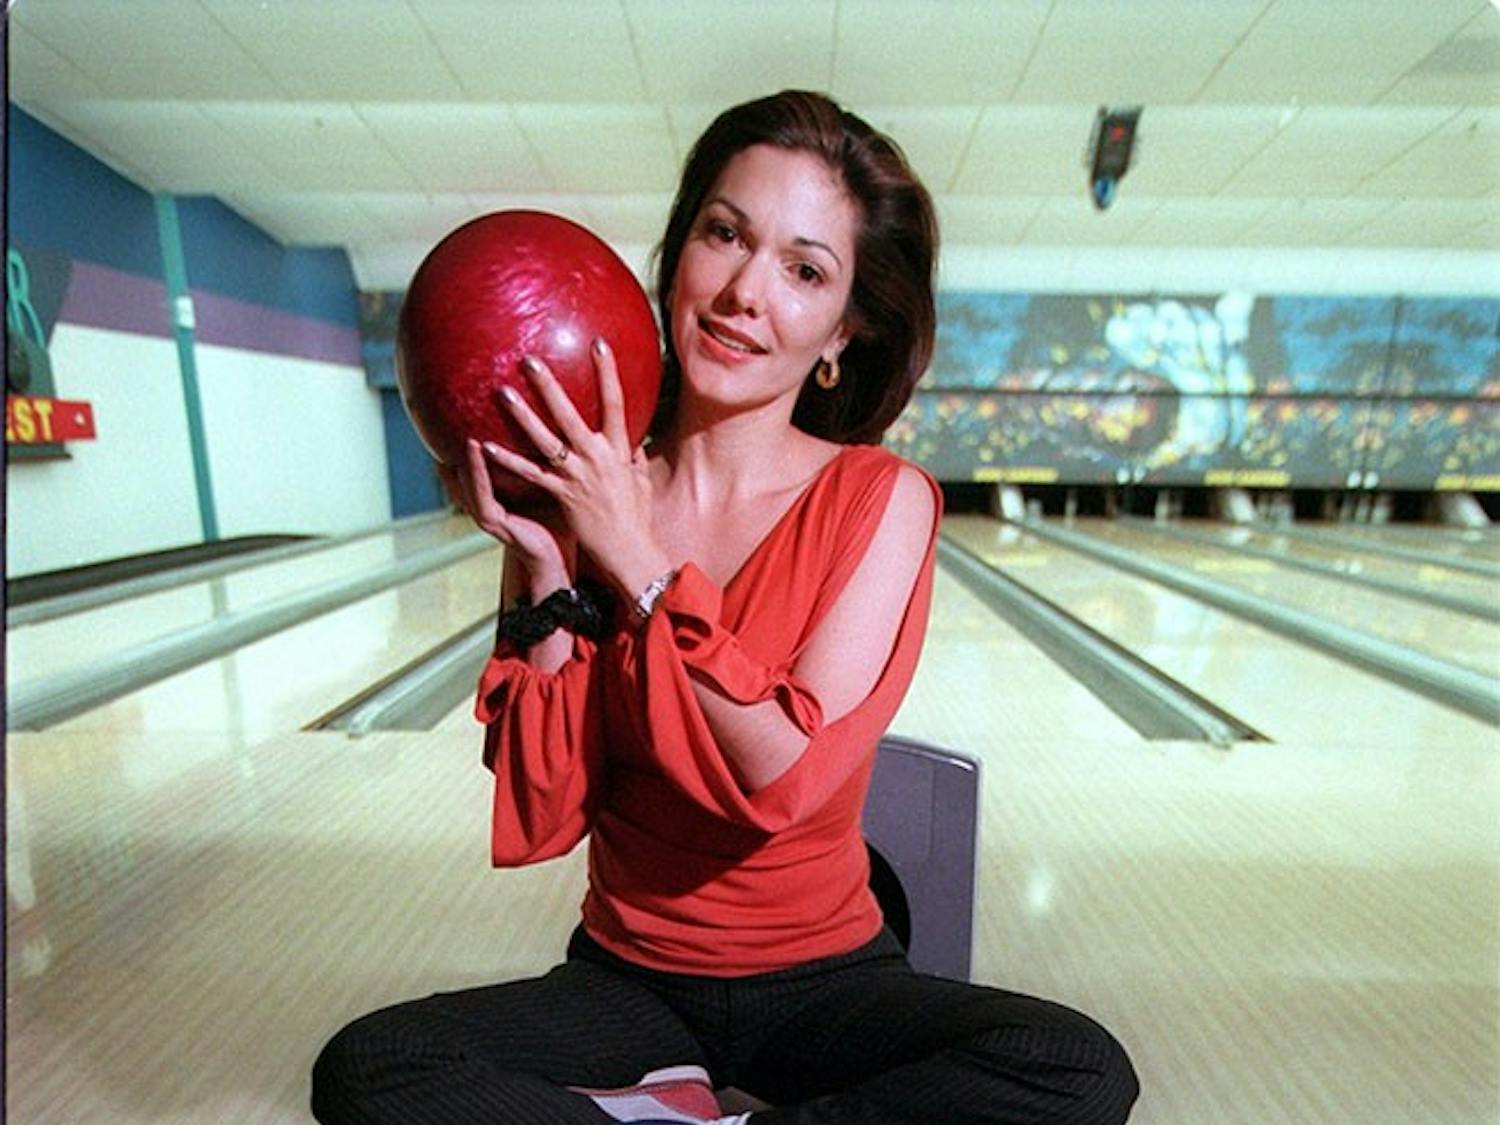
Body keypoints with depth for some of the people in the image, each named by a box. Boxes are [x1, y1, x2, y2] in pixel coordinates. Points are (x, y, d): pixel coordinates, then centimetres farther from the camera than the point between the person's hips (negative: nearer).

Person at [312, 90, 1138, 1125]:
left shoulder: (878, 500, -13)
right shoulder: (576, 495, -9)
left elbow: (788, 777, -23)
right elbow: (543, 822, -11)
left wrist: (636, 561, -24)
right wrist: (547, 578, -21)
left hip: (825, 980, 0)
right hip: (628, 978, 1)